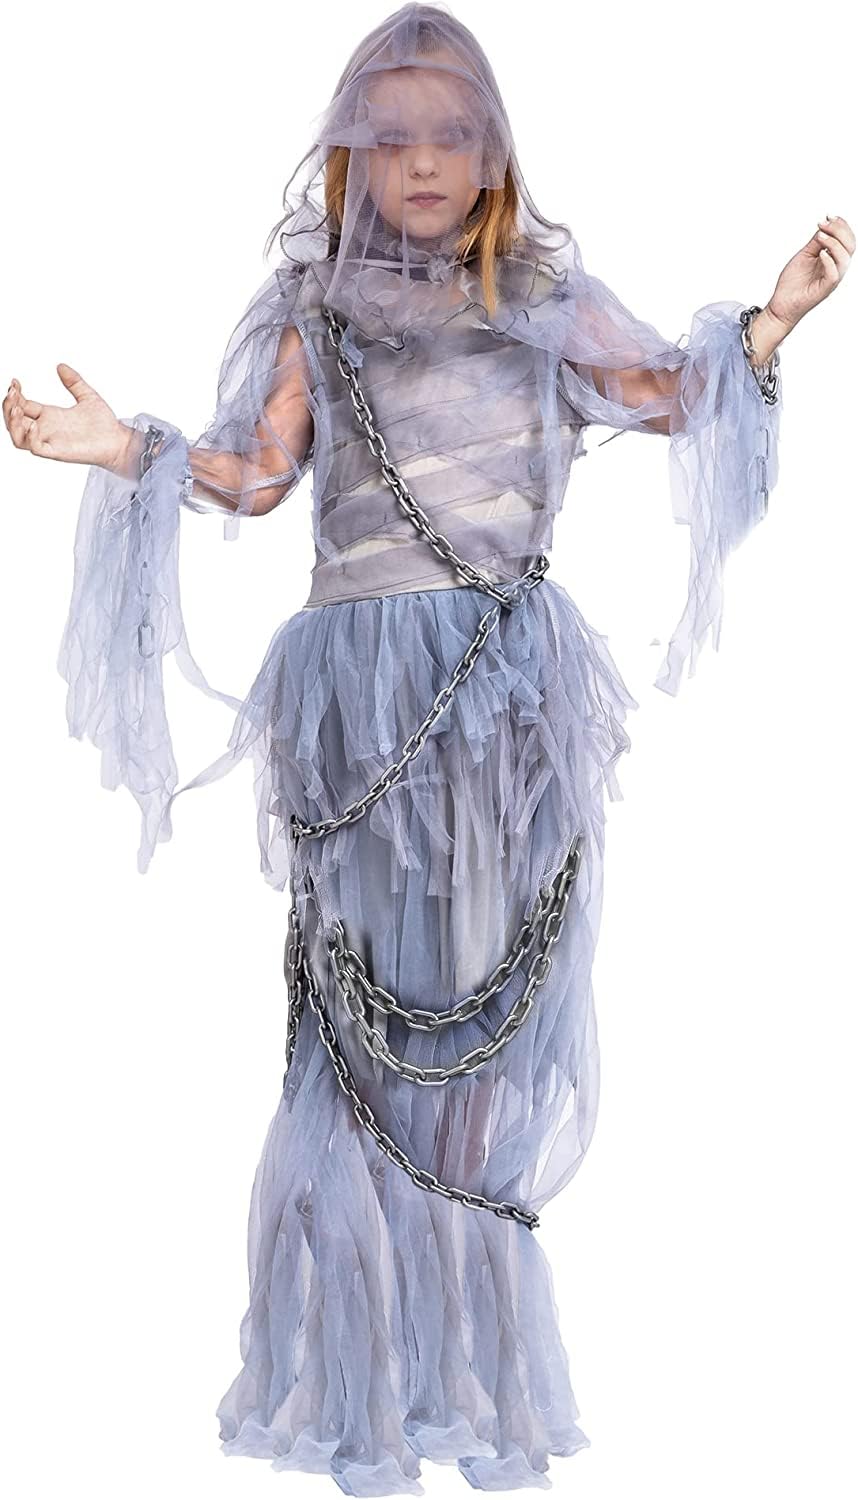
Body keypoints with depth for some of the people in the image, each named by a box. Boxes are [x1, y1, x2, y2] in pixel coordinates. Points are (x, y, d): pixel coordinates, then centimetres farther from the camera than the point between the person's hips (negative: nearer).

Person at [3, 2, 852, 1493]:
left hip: (511, 690, 2)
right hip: (366, 686, -1)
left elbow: (670, 396, 14)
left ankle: (473, 1374, 16)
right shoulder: (318, 303, 9)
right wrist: (128, 450, -9)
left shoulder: (544, 289, 11)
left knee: (490, 1006, 4)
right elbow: (255, 474, 5)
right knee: (374, 1013, 0)